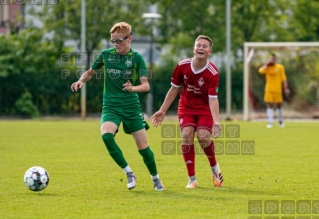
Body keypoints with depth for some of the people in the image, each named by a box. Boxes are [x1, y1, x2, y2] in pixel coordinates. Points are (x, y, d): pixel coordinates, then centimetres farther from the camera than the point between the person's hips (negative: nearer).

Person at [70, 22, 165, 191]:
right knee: (106, 135, -28)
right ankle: (129, 173, -13)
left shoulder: (136, 58, -3)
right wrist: (81, 81, -4)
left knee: (143, 147, -1)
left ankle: (155, 178, 26)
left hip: (131, 106, -1)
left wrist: (133, 88, -28)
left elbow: (146, 85, -7)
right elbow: (90, 72, 18)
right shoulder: (106, 55, 2)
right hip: (111, 106, 1)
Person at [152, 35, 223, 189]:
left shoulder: (212, 73, -22)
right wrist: (162, 111, 4)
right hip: (186, 107, 2)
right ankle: (192, 179, -10)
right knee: (187, 135, -19)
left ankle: (215, 168, 9)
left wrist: (216, 122, -37)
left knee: (203, 137, -22)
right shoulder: (182, 66, -12)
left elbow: (213, 99, -25)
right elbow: (174, 89, 2)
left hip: (205, 108, -2)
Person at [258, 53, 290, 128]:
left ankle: (280, 121, 24)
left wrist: (286, 88, -5)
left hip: (278, 90, 0)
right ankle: (270, 123, -5)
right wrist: (268, 64, -14)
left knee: (279, 105, 7)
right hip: (269, 90, 0)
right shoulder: (267, 67, 2)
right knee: (270, 105, -4)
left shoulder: (280, 67, 1)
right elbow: (261, 71, -20)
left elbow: (283, 78, 2)